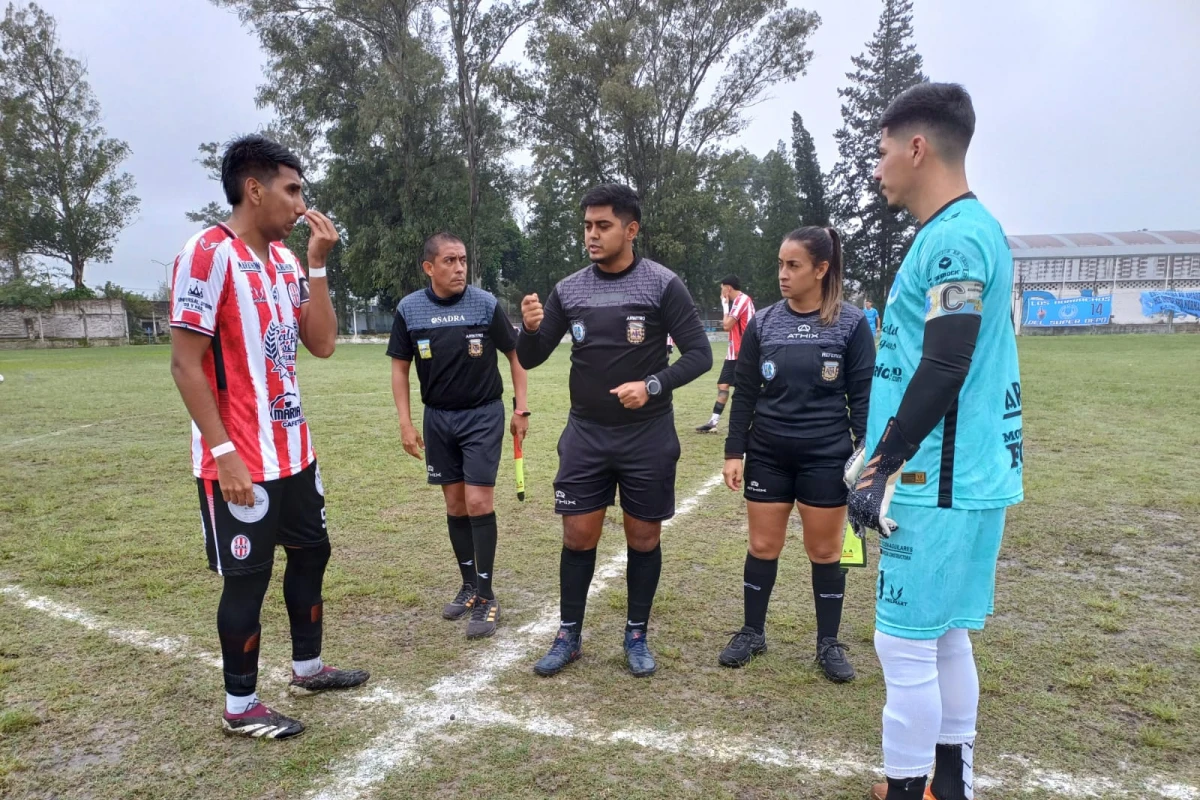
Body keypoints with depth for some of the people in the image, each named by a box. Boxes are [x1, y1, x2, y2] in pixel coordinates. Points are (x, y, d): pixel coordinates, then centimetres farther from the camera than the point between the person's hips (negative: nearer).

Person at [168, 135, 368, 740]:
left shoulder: (284, 258, 10)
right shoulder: (209, 253, -15)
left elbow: (321, 343, 5)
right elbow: (185, 364, -17)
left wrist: (318, 263, -1)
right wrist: (225, 453, -20)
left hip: (293, 449, 9)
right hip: (241, 460, -8)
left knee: (311, 552, 18)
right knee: (248, 577, 3)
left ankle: (307, 668, 36)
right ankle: (240, 706, 22)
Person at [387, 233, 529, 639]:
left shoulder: (486, 304, -10)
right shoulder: (409, 309, -4)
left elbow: (516, 355, 1)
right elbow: (400, 367, 4)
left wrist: (521, 408, -2)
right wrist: (405, 423, -1)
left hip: (483, 415, -3)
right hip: (438, 418, 3)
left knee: (479, 503, -7)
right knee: (455, 505, 10)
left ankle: (486, 596, 5)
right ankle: (469, 586, 24)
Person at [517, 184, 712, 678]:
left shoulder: (662, 285, -8)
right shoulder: (569, 289, 2)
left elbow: (699, 354, -7)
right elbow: (530, 359, 5)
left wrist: (652, 385, -22)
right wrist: (530, 328, -17)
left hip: (648, 438, -2)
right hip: (585, 435, 2)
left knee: (643, 536, 9)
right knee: (578, 534, 6)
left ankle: (637, 636, 27)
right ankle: (569, 635, 23)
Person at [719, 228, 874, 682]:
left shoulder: (850, 323, -5)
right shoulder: (763, 324, 1)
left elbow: (862, 397, -3)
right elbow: (745, 394, 4)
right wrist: (733, 452, 0)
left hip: (826, 456, -2)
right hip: (767, 454, 2)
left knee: (824, 551, 8)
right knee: (762, 547, 9)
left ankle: (829, 643, 25)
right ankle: (752, 633, 27)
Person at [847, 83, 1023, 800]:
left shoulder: (954, 236, -15)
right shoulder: (965, 232, 16)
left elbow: (943, 371, -22)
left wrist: (881, 470, -16)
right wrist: (879, 454, 22)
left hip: (940, 483, -10)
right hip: (964, 477, 10)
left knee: (906, 644, 1)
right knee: (944, 636, 17)